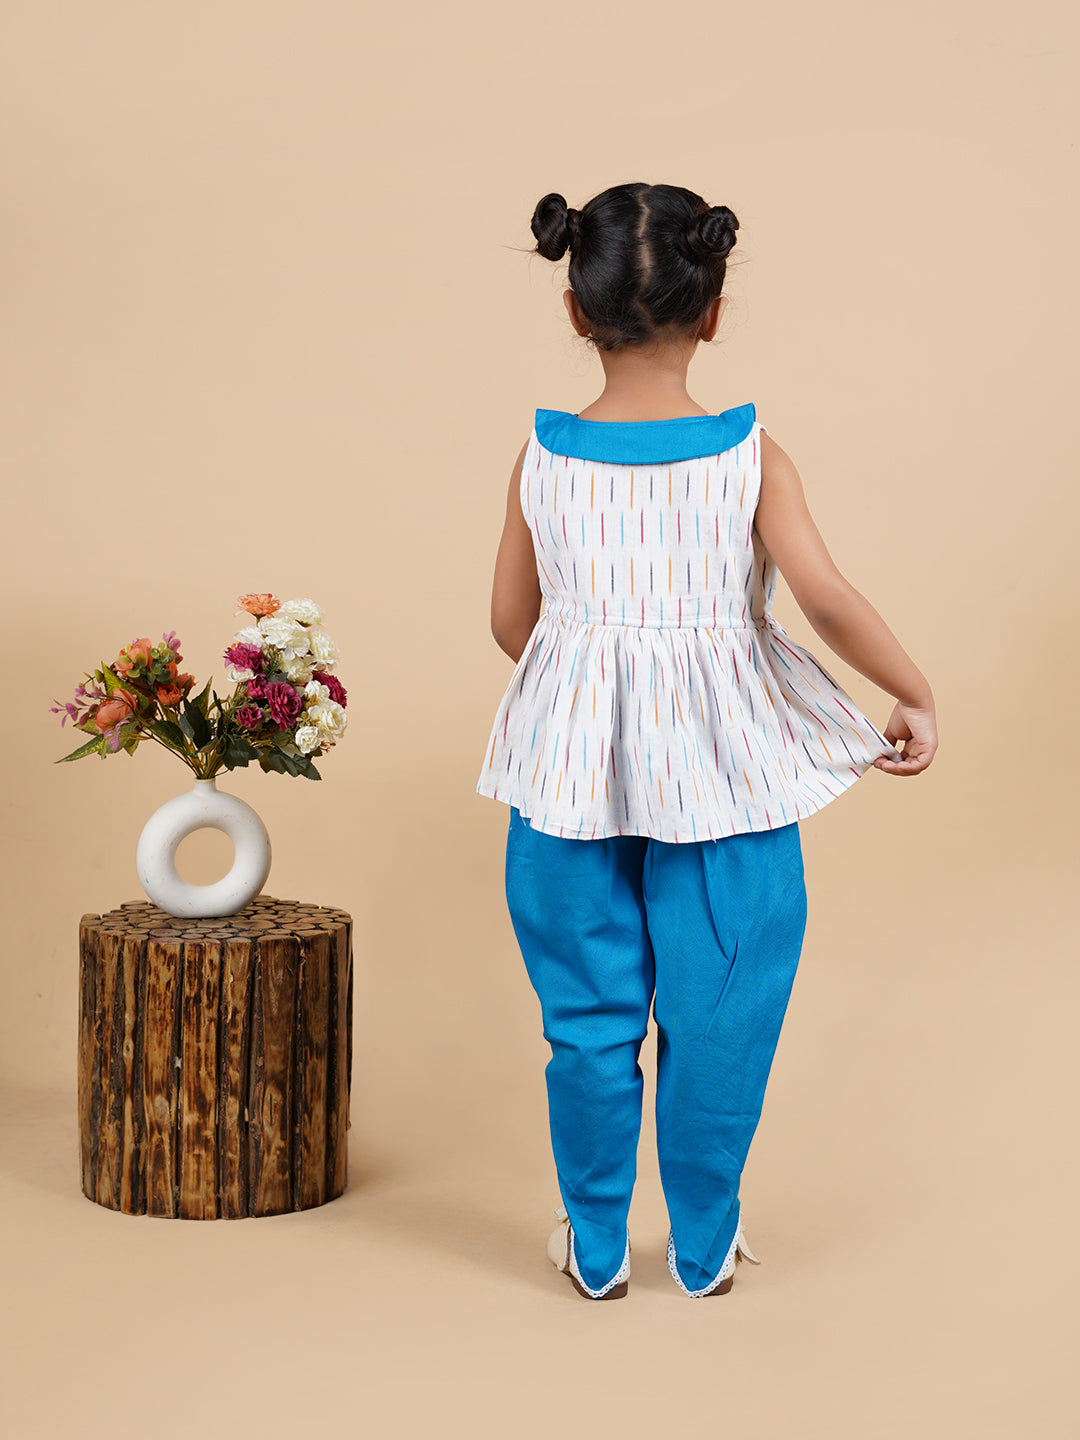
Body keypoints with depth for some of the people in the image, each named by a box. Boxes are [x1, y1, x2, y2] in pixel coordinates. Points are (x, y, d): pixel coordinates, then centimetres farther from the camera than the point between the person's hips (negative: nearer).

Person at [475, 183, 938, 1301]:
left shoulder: (544, 455, -4)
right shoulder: (747, 453, -9)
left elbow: (510, 619, 5)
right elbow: (825, 596, -17)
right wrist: (917, 696, -4)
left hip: (572, 767, 2)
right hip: (721, 768, -1)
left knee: (590, 1018, 12)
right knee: (715, 1018, 11)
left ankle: (596, 1249, 23)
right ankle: (702, 1249, 22)